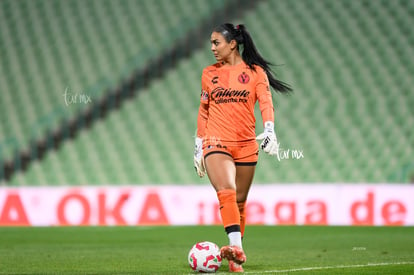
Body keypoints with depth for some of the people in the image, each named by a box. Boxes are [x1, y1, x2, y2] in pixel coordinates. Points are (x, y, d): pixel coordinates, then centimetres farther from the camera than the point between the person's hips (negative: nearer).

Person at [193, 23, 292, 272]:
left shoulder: (255, 72, 3)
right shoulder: (209, 73, 10)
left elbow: (266, 102, -7)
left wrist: (269, 130, -25)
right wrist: (198, 146, 16)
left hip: (246, 144, 0)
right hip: (216, 142, 0)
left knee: (240, 202, 7)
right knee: (227, 192, -23)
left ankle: (235, 259, 20)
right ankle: (236, 248, -37)